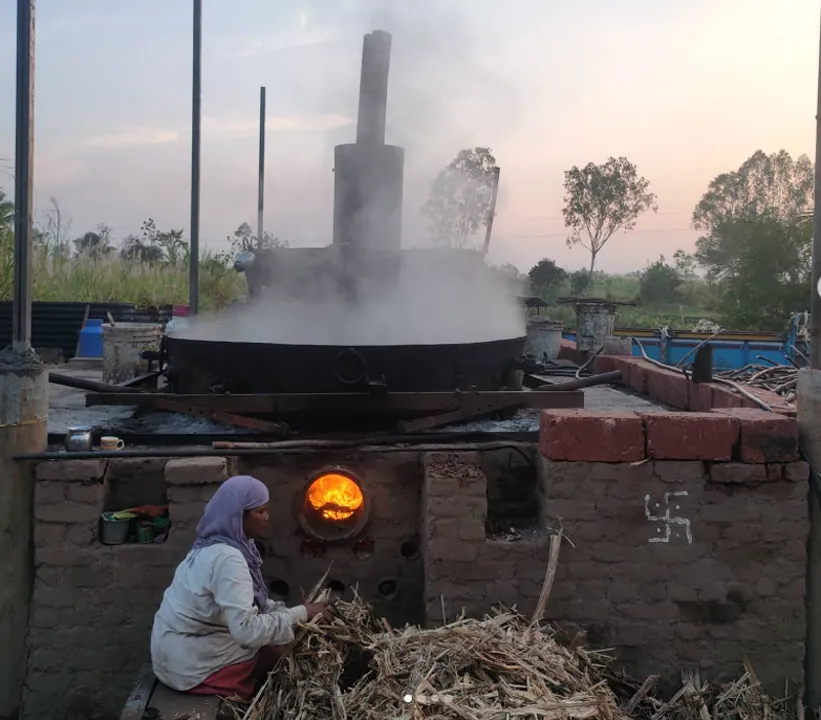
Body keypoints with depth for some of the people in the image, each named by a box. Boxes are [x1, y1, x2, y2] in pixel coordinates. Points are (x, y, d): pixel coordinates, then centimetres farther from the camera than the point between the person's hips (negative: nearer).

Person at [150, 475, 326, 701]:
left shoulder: (216, 544, 3)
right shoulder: (227, 558, -26)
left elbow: (247, 603, 11)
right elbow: (246, 630, -32)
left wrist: (289, 613, -2)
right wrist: (300, 614, -22)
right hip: (190, 664, -9)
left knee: (284, 641, 12)